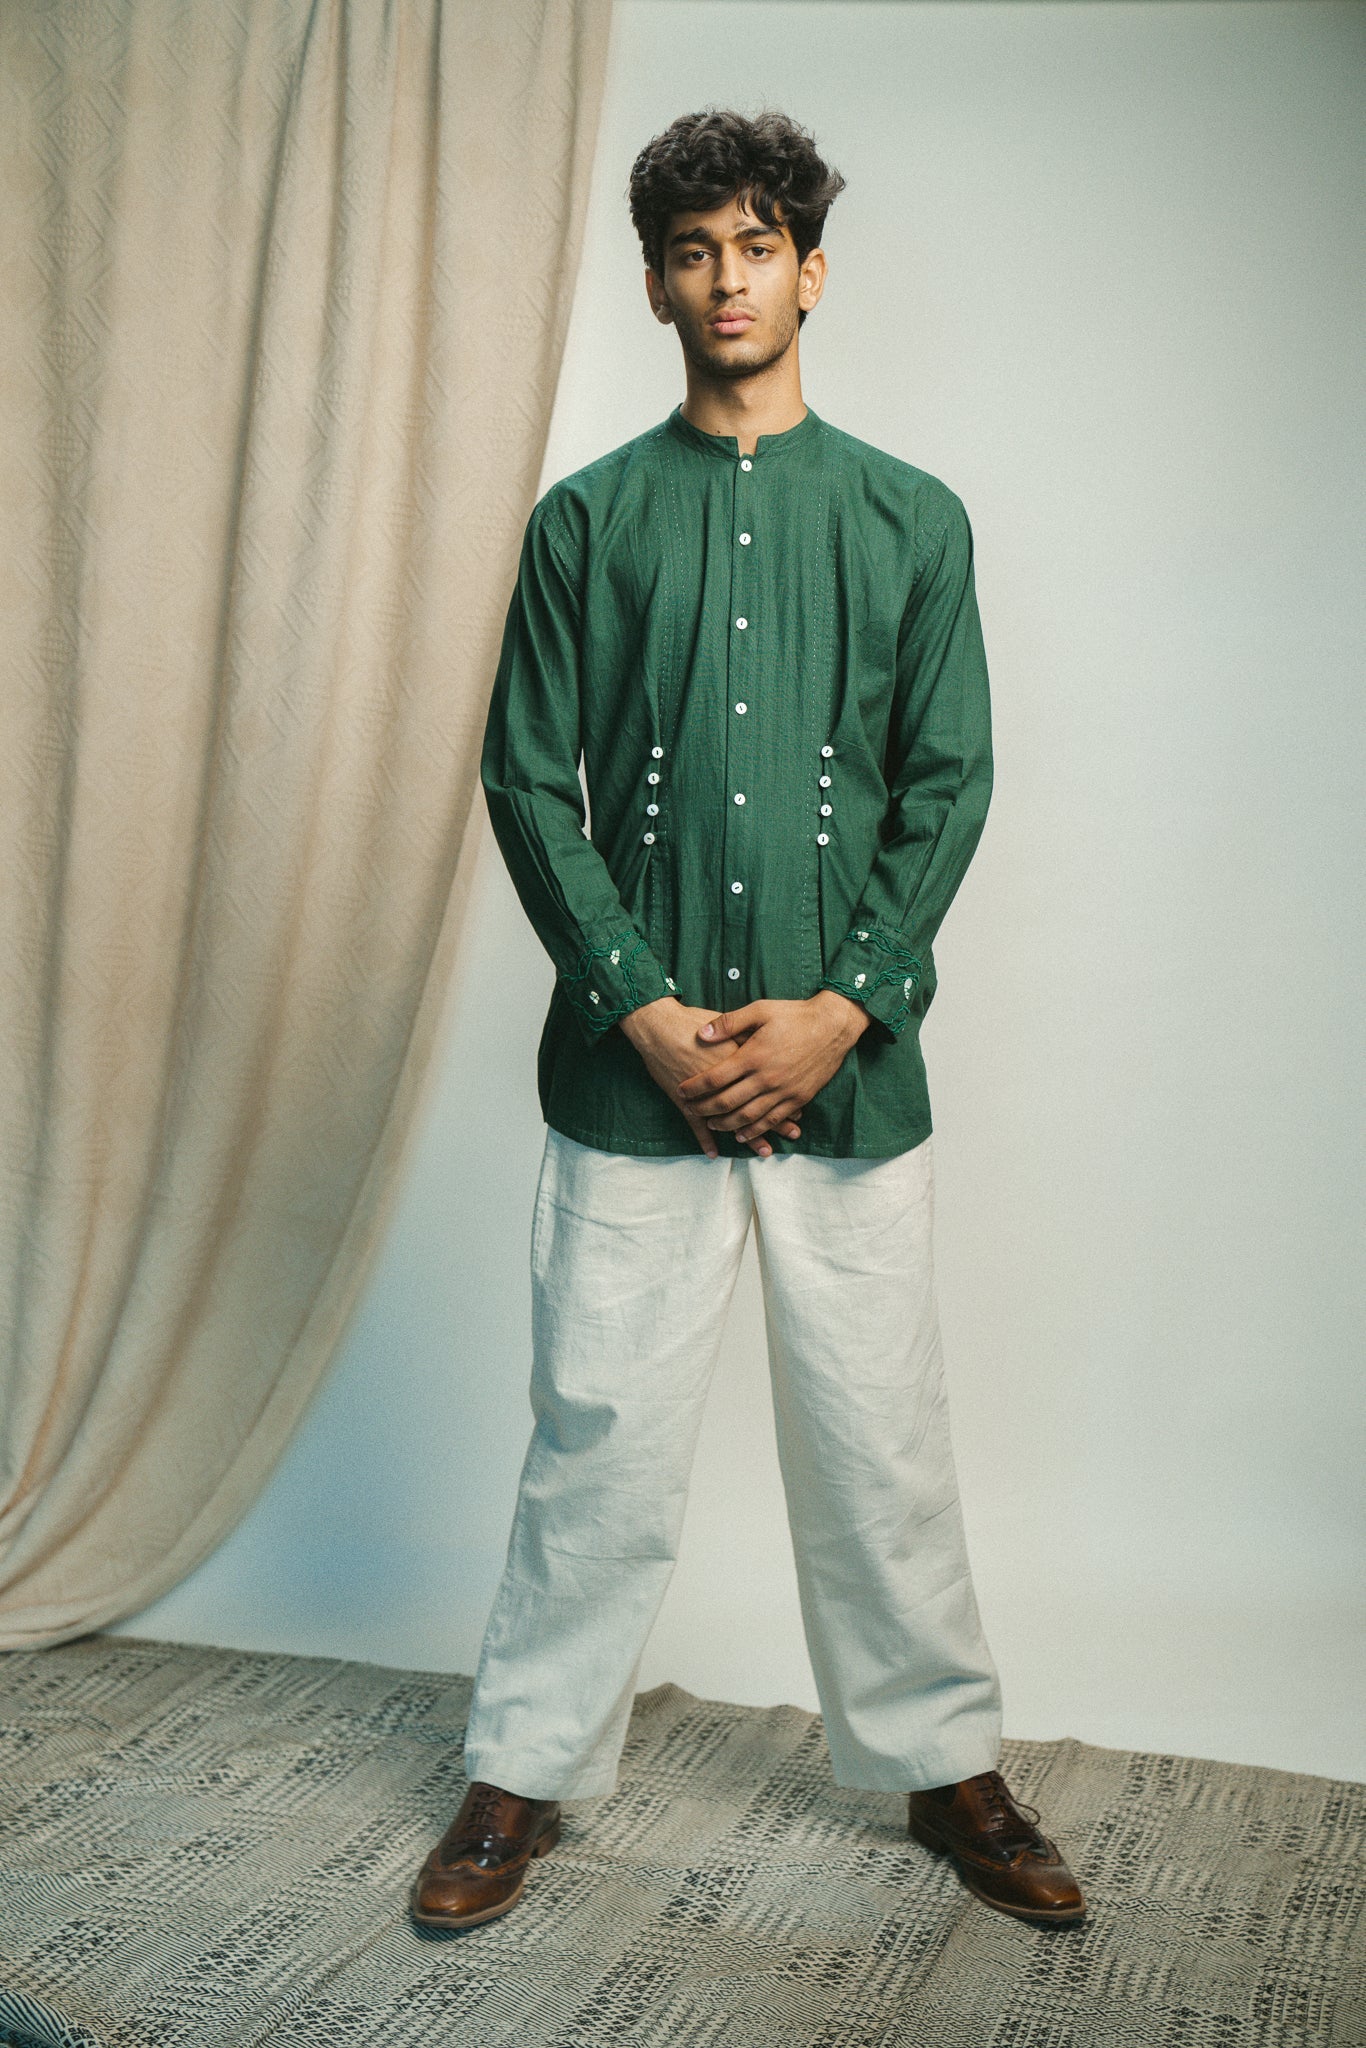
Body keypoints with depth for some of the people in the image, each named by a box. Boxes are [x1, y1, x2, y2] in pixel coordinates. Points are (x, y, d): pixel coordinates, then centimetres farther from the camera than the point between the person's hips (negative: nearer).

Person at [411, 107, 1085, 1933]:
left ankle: (943, 1761, 26)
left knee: (880, 1437, 8)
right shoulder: (588, 519, 6)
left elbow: (949, 784, 3)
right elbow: (528, 783, 2)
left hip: (847, 1060, 1)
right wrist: (645, 1006, -9)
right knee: (602, 1434, 5)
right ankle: (530, 1768, 22)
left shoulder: (911, 520, 7)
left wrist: (845, 1004, -9)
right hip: (634, 1058, 0)